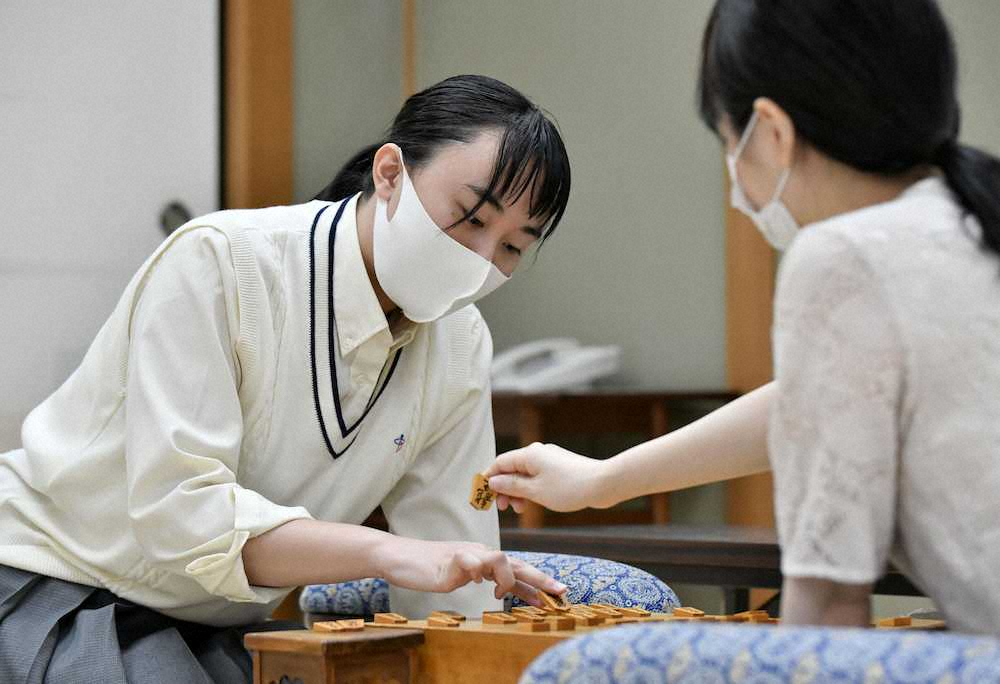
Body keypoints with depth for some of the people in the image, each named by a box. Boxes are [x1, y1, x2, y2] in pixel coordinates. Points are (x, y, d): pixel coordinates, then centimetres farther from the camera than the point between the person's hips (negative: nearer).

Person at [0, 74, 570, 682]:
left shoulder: (461, 350, -5)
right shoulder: (213, 265, -23)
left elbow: (450, 598, -3)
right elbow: (179, 513, -31)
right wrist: (386, 552, -40)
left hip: (219, 626, 6)